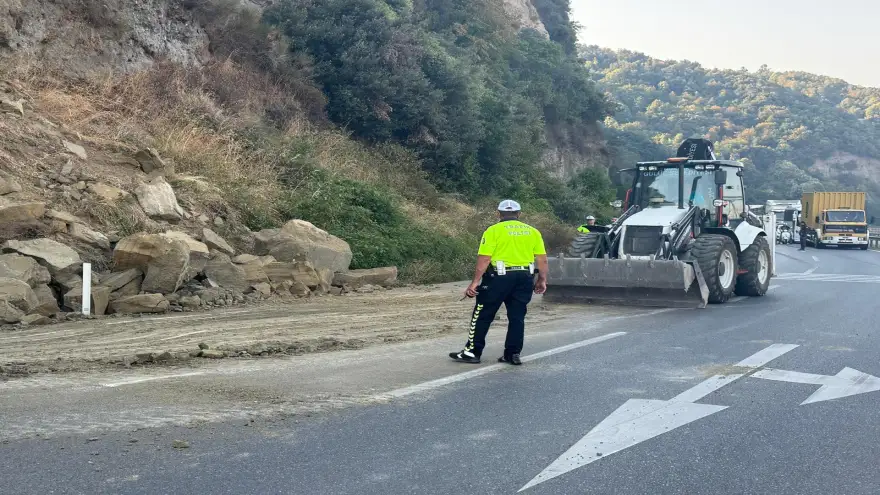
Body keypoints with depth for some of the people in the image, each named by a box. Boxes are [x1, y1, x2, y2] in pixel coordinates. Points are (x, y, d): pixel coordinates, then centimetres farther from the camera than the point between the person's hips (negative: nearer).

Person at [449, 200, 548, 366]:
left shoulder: (493, 231, -3)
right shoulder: (532, 232, 9)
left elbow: (484, 259, -10)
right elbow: (542, 259, 6)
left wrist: (475, 282, -8)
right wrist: (542, 280, 15)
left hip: (499, 277, -4)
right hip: (524, 278, 4)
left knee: (482, 315, 6)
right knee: (517, 317, 13)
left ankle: (472, 352, 9)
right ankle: (513, 354, 14)